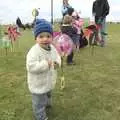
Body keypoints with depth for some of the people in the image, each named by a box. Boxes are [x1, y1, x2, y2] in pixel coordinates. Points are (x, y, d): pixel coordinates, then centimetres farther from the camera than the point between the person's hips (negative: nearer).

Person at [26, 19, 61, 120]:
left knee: (48, 95, 36)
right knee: (39, 102, 10)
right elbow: (31, 67, -36)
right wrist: (45, 64, -38)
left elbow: (57, 57, 9)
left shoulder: (52, 48, -6)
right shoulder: (34, 51, -31)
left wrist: (57, 63, -13)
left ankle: (47, 104, 65)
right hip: (38, 84, -8)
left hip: (49, 81, 8)